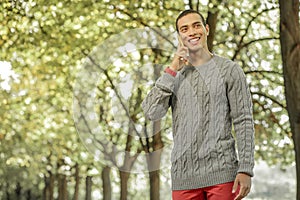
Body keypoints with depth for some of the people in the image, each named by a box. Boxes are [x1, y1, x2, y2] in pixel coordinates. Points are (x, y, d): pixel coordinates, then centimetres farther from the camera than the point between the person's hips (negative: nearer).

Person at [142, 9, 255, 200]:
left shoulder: (229, 70, 4)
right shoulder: (175, 75, 14)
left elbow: (244, 121, -1)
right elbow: (151, 112, -1)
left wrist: (246, 170, -10)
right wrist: (172, 70, -4)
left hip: (222, 172, -3)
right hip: (183, 177, 3)